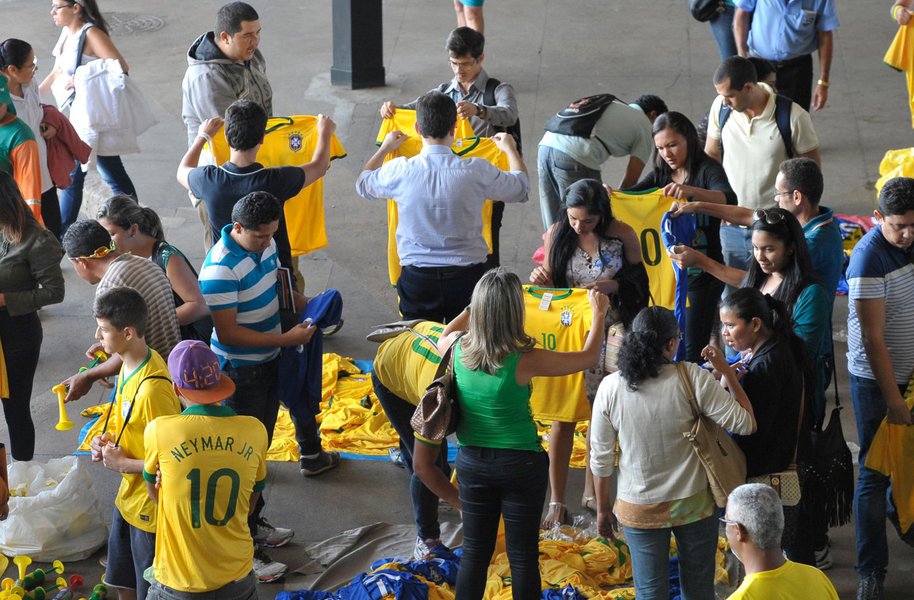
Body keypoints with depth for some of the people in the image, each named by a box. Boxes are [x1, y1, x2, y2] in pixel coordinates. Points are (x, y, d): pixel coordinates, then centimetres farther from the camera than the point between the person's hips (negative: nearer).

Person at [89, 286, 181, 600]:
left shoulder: (152, 388, -30)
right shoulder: (129, 364, 0)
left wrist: (123, 463, -17)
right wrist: (106, 439, 0)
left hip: (150, 507, -9)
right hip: (128, 497, 9)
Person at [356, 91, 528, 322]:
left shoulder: (400, 171, -10)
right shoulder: (477, 171, -12)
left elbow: (363, 185, 14)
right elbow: (521, 187, 9)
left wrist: (385, 148, 32)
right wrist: (510, 150, 28)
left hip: (417, 276, 0)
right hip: (467, 275, 0)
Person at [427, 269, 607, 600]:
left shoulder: (458, 349, -12)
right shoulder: (525, 361, -23)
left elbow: (443, 337, 16)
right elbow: (588, 357, -8)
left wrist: (474, 308, 26)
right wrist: (599, 314, 8)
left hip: (472, 461, 4)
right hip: (521, 462, -4)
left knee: (475, 552, 14)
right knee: (523, 556, 9)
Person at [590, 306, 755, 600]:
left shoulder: (610, 387, -11)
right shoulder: (691, 378, -18)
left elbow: (601, 457, -4)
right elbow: (745, 423, -14)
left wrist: (603, 509, 9)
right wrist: (728, 372, -4)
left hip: (639, 510, 1)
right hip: (694, 504, -1)